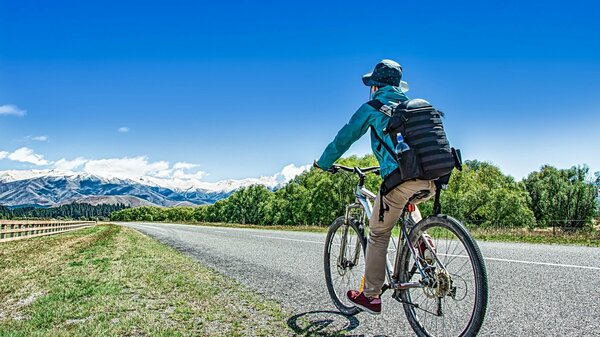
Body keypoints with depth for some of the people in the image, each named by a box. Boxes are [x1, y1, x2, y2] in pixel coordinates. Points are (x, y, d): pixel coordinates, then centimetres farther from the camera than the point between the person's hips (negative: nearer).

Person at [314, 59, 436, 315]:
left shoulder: (374, 105, 9)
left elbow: (345, 136, 11)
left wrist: (323, 163, 26)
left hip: (400, 177, -6)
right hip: (431, 179, 7)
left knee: (378, 235, 7)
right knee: (408, 203, 39)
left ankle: (371, 296, 14)